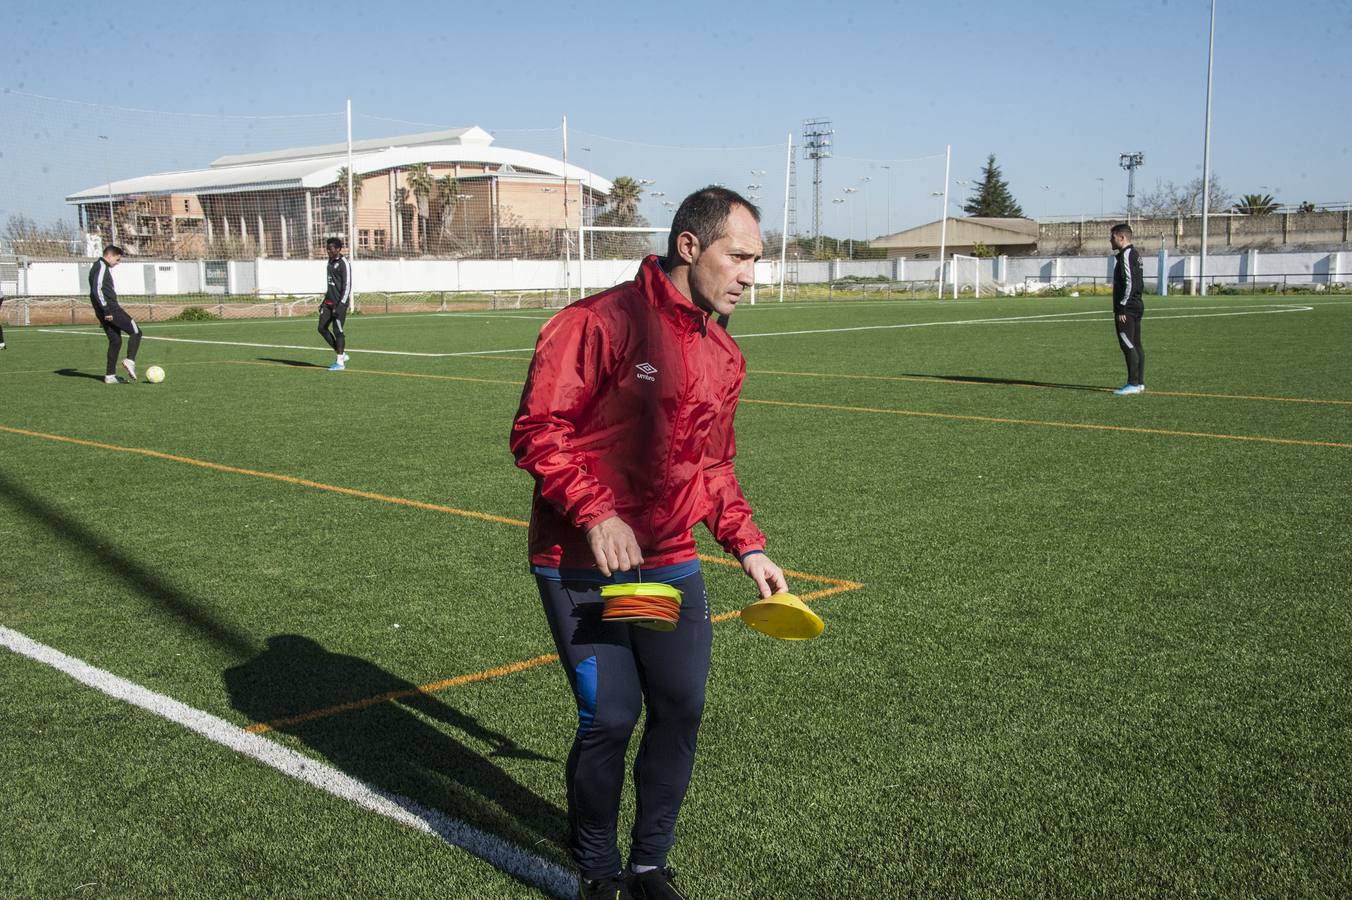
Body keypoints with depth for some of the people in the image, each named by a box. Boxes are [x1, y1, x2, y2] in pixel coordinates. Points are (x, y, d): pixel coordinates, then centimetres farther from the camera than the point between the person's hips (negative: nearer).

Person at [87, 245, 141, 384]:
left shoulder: (101, 267, 22)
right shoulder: (102, 267, -9)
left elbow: (97, 290, 28)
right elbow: (97, 289, -21)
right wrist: (106, 309, -23)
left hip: (105, 312, 10)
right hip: (110, 310, -10)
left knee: (115, 341, 11)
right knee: (136, 332, -7)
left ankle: (110, 375, 9)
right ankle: (130, 361, -22)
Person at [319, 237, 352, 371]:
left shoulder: (344, 263, -12)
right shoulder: (331, 261, 15)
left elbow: (347, 285, -17)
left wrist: (341, 304, -22)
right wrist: (325, 300, 20)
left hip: (339, 301, -9)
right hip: (329, 301, 9)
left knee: (337, 330, -6)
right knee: (322, 328, 5)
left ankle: (340, 362, 0)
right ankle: (341, 354, 15)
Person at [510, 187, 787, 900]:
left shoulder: (725, 358, 10)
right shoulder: (599, 323, -13)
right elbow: (536, 431, -14)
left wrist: (747, 547, 12)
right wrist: (597, 514, -22)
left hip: (670, 565, 7)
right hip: (580, 566, -6)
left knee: (681, 708, 5)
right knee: (610, 716, -6)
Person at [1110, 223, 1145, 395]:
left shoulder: (1126, 255, -13)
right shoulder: (1135, 254, 18)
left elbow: (1129, 283, -20)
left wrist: (1122, 307, -19)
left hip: (1127, 309, -11)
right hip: (1136, 306, 11)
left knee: (1128, 345, -10)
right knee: (1136, 345, 11)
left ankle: (1133, 384, -12)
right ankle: (1140, 383, 14)